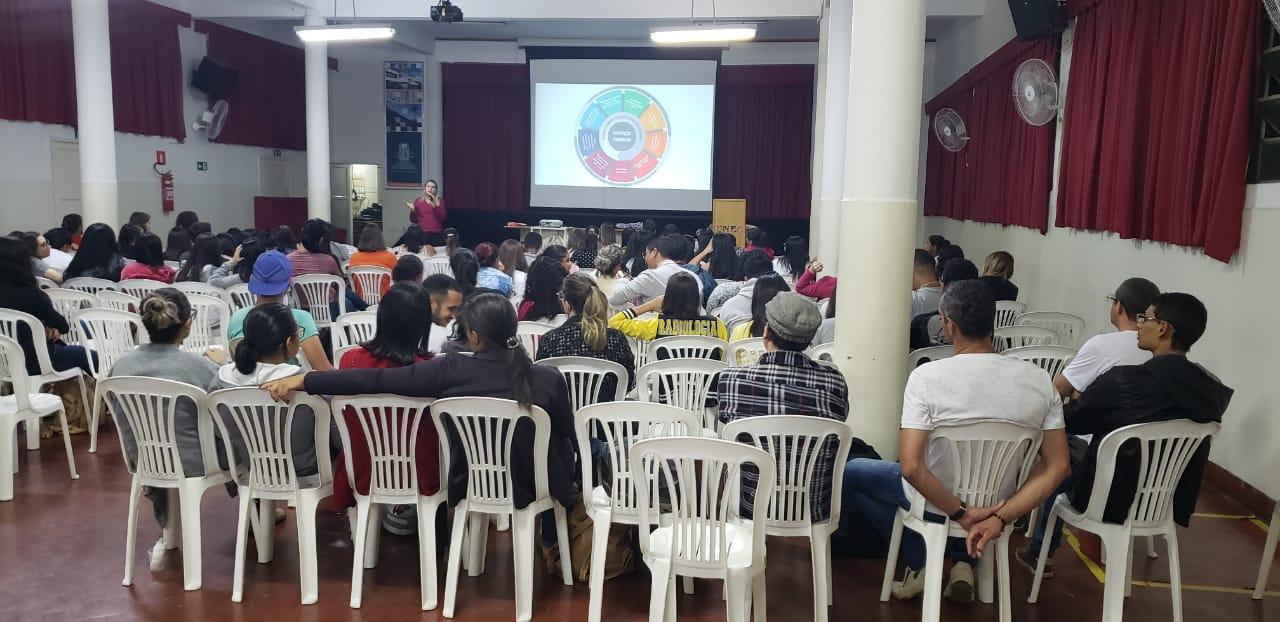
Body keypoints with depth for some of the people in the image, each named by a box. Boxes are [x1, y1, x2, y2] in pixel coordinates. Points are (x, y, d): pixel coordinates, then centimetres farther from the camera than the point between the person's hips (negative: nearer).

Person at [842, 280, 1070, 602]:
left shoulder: (927, 376, -25)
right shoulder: (1039, 379, -13)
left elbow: (911, 467, -30)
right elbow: (1056, 467, -13)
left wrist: (960, 514, -18)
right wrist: (999, 518, -15)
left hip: (933, 503, -4)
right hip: (996, 501, 4)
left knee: (850, 471, 21)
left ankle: (921, 563, 11)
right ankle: (964, 562, 19)